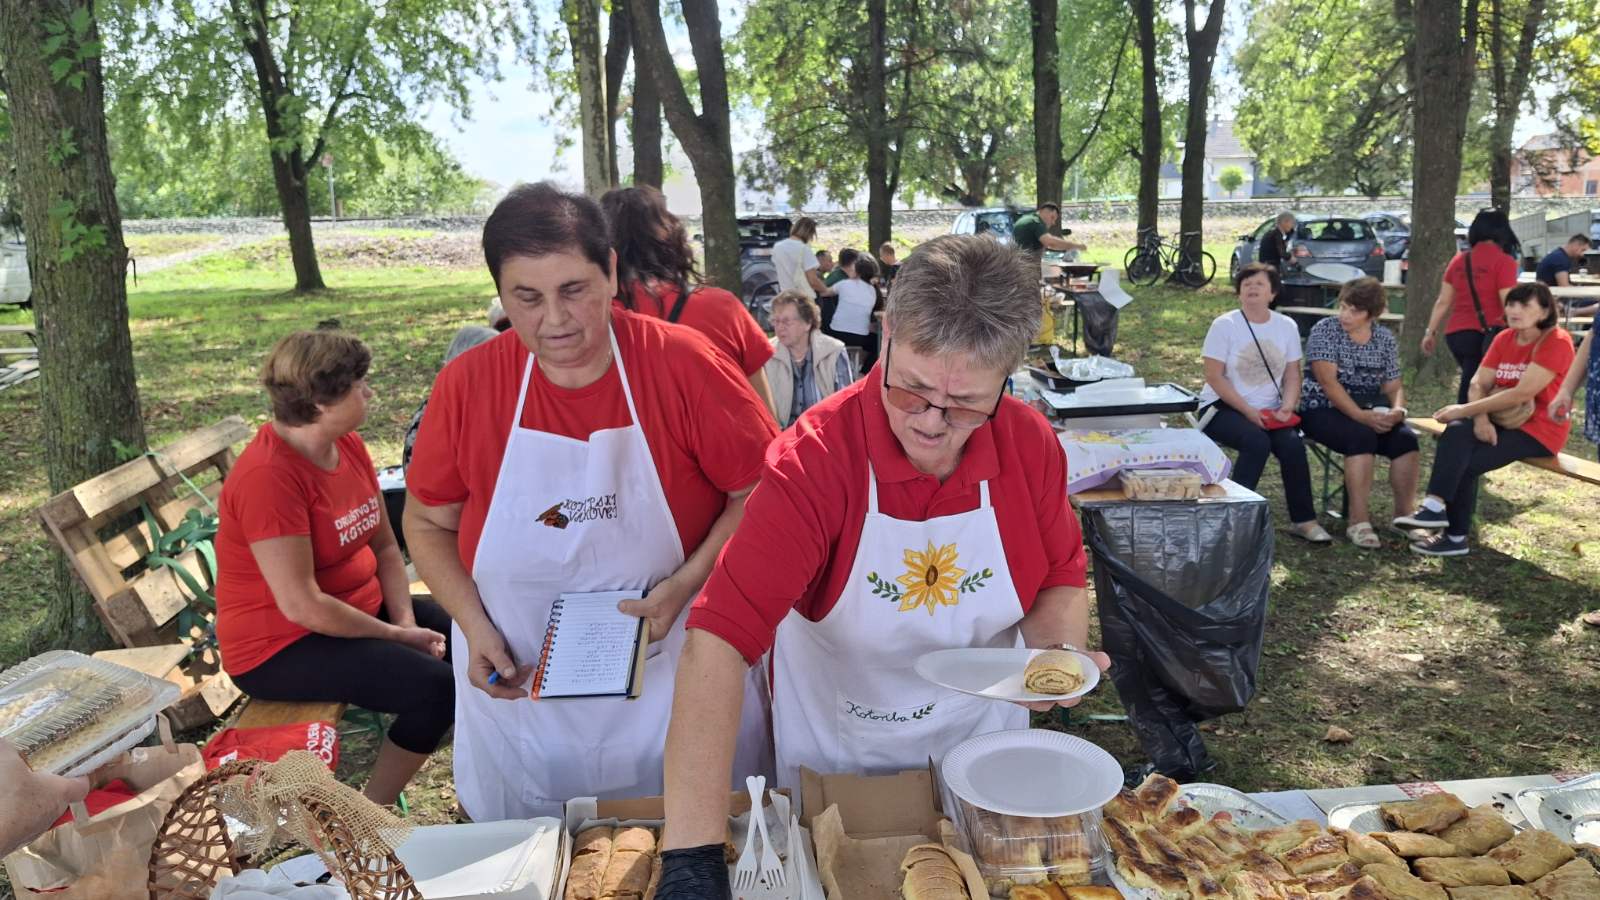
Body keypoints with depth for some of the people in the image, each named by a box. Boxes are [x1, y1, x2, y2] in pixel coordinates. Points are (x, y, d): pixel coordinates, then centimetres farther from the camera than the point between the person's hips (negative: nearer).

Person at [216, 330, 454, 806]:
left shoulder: (349, 444, 0)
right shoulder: (267, 476, -25)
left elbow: (385, 545, 6)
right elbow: (301, 605, -26)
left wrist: (406, 620, -9)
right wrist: (396, 636, -17)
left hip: (363, 610, 9)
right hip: (281, 647, -9)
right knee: (436, 687, -24)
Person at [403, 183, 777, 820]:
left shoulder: (684, 364, -13)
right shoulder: (467, 384, -6)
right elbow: (427, 525, 6)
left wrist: (686, 584, -18)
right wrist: (474, 624, -8)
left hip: (672, 682, -1)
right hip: (518, 687, 2)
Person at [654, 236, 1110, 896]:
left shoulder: (1031, 445, -16)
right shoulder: (814, 458, -30)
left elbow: (1061, 579, 2)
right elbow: (720, 638, -38)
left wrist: (1059, 650, -21)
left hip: (980, 742, 3)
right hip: (835, 755, -2)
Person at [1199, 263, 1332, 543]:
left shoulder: (1287, 326, 6)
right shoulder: (1224, 325, -7)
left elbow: (1292, 376, 8)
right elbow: (1214, 377, -11)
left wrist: (1287, 408, -11)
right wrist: (1248, 411, -18)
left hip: (1269, 412, 4)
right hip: (1224, 408, -4)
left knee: (1293, 444, -24)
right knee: (1257, 441, -32)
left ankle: (1303, 520, -12)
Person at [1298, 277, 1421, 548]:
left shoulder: (1385, 338, 8)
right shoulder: (1325, 330, -6)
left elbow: (1394, 385, 9)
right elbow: (1328, 382, -16)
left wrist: (1398, 409, -15)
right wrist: (1360, 415, -26)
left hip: (1370, 412, 5)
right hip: (1323, 410, -4)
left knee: (1406, 438, -23)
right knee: (1362, 436, -34)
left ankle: (1405, 514, -9)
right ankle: (1359, 522, -30)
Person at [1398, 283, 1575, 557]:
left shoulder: (1557, 342, -15)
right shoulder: (1504, 338, 7)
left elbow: (1523, 393, -25)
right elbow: (1478, 383, -1)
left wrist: (1465, 409, -24)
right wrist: (1480, 419, -22)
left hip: (1539, 428, -6)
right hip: (1501, 421, 6)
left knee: (1467, 464, -24)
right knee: (1456, 432, -24)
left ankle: (1455, 537, -16)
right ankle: (1435, 505, -30)